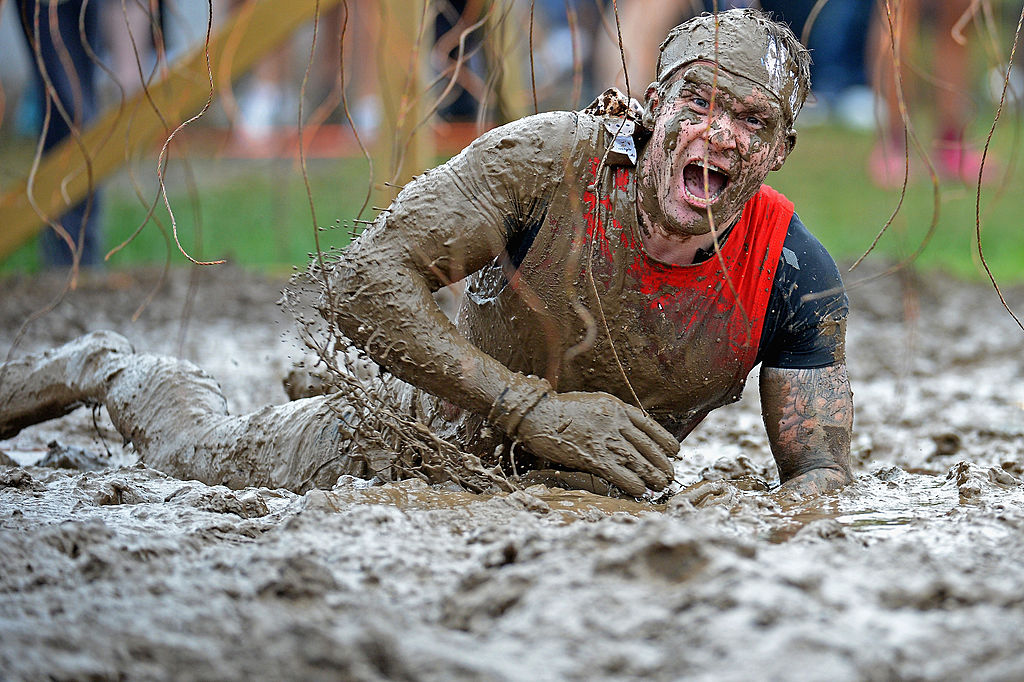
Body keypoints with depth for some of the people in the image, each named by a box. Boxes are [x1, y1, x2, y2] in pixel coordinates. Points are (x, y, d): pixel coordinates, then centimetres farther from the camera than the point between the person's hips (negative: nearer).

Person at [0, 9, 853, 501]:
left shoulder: (793, 275, -26)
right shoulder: (551, 162, -34)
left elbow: (820, 469, -19)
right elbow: (361, 282, -33)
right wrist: (535, 409, -39)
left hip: (594, 498, 2)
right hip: (435, 435, -2)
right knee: (214, 453, 18)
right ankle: (103, 368, 48)